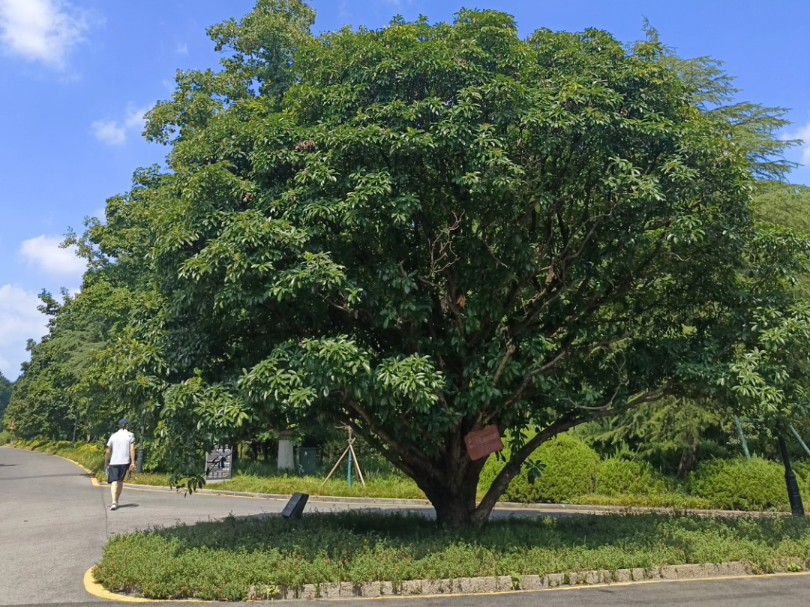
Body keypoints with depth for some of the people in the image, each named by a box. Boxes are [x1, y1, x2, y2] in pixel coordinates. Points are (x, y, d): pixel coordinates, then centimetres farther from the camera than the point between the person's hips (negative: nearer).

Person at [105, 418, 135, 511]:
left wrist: (106, 463, 20)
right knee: (120, 481, 15)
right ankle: (116, 501, 23)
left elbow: (108, 452, 10)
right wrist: (133, 462, -6)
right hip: (125, 462, 0)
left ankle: (114, 502, -23)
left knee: (114, 482, -5)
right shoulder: (130, 435, 3)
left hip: (113, 462, 0)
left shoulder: (113, 436, 9)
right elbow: (132, 449, -6)